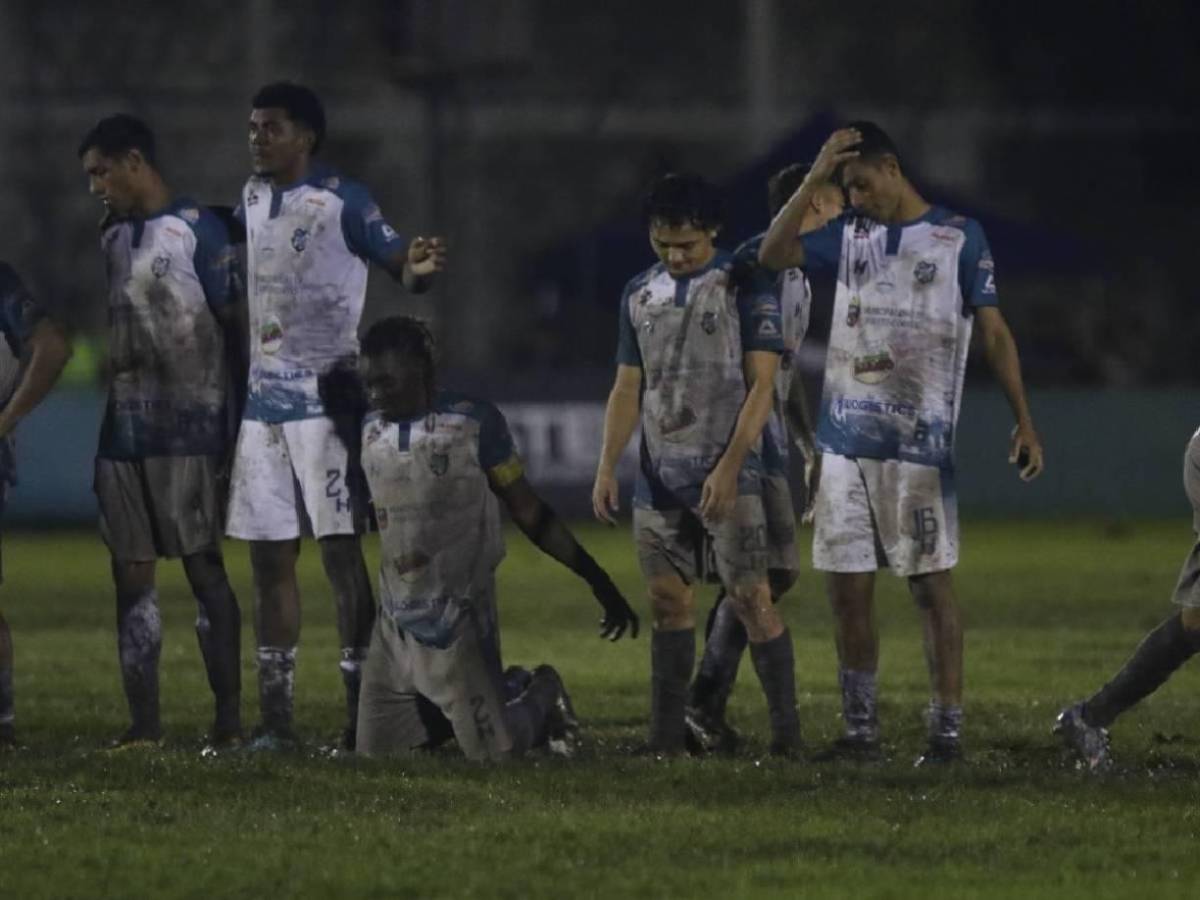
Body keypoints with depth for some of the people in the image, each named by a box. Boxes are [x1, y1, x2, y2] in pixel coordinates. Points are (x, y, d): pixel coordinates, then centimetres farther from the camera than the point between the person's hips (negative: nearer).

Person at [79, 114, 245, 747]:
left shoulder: (197, 231, -6)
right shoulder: (110, 236, 14)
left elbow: (233, 325, -6)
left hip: (188, 429, -7)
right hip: (122, 428, 7)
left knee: (204, 567, -5)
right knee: (131, 573, 5)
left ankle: (229, 720, -3)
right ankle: (143, 724, 7)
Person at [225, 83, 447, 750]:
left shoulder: (342, 202, -9)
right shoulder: (251, 201, 12)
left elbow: (397, 259, -17)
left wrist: (418, 269, -38)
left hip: (323, 397, -7)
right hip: (263, 400, 7)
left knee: (339, 550, -10)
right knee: (270, 557, 8)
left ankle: (362, 714, -9)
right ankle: (277, 719, 14)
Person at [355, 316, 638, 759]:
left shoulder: (473, 423, -9)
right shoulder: (372, 432, 5)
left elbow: (529, 513, -3)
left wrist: (599, 582, -3)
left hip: (458, 626, -5)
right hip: (394, 632, 5)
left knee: (495, 755, -8)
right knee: (376, 757, 5)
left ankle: (540, 694, 26)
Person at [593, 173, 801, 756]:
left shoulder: (745, 289, -4)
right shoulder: (640, 295, 12)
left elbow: (761, 386, -8)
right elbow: (627, 388, 16)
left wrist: (729, 467, -16)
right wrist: (606, 468, 6)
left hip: (728, 476, -5)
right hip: (660, 477, 5)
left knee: (750, 598, -9)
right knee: (668, 601, 5)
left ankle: (786, 730, -6)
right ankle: (667, 739, 8)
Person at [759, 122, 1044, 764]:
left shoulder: (959, 237, 0)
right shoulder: (849, 235, 12)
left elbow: (994, 332, 1)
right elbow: (772, 254, 1)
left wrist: (1023, 422, -3)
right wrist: (815, 178, -4)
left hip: (918, 442, -5)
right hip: (846, 440, 5)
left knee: (931, 585, -5)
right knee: (848, 587, 5)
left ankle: (948, 729, -1)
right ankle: (860, 730, 12)